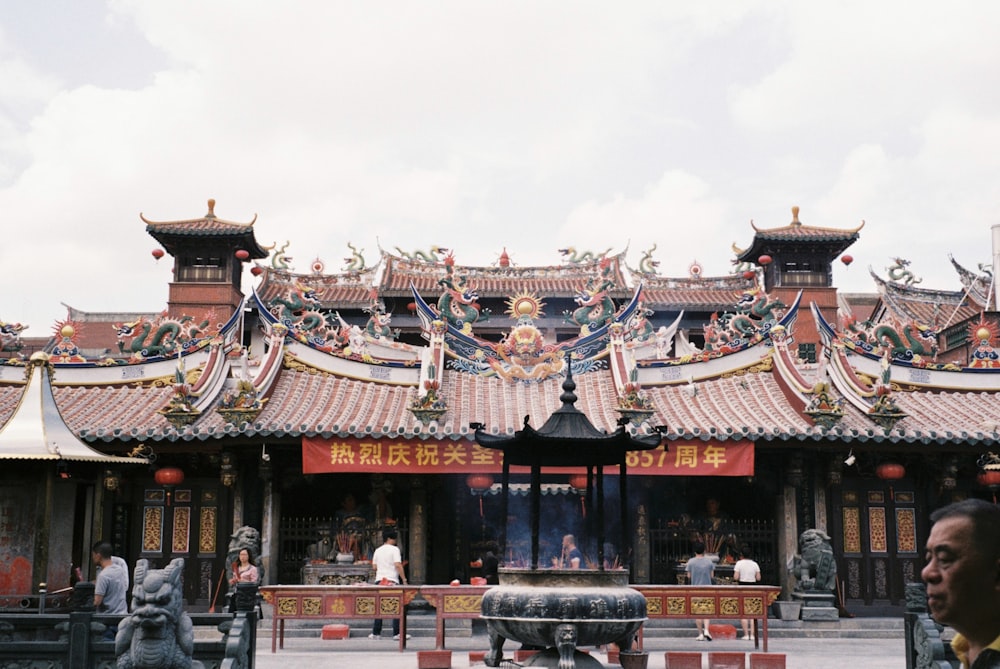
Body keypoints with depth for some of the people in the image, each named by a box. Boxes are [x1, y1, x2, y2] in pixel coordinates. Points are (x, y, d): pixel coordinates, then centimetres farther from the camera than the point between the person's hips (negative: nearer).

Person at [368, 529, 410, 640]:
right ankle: (397, 633, -2)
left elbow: (374, 566, 14)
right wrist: (404, 579, -11)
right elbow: (398, 565, -15)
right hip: (392, 581, -5)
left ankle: (376, 633, 10)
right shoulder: (394, 549, -6)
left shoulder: (377, 550, 12)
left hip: (379, 580, 6)